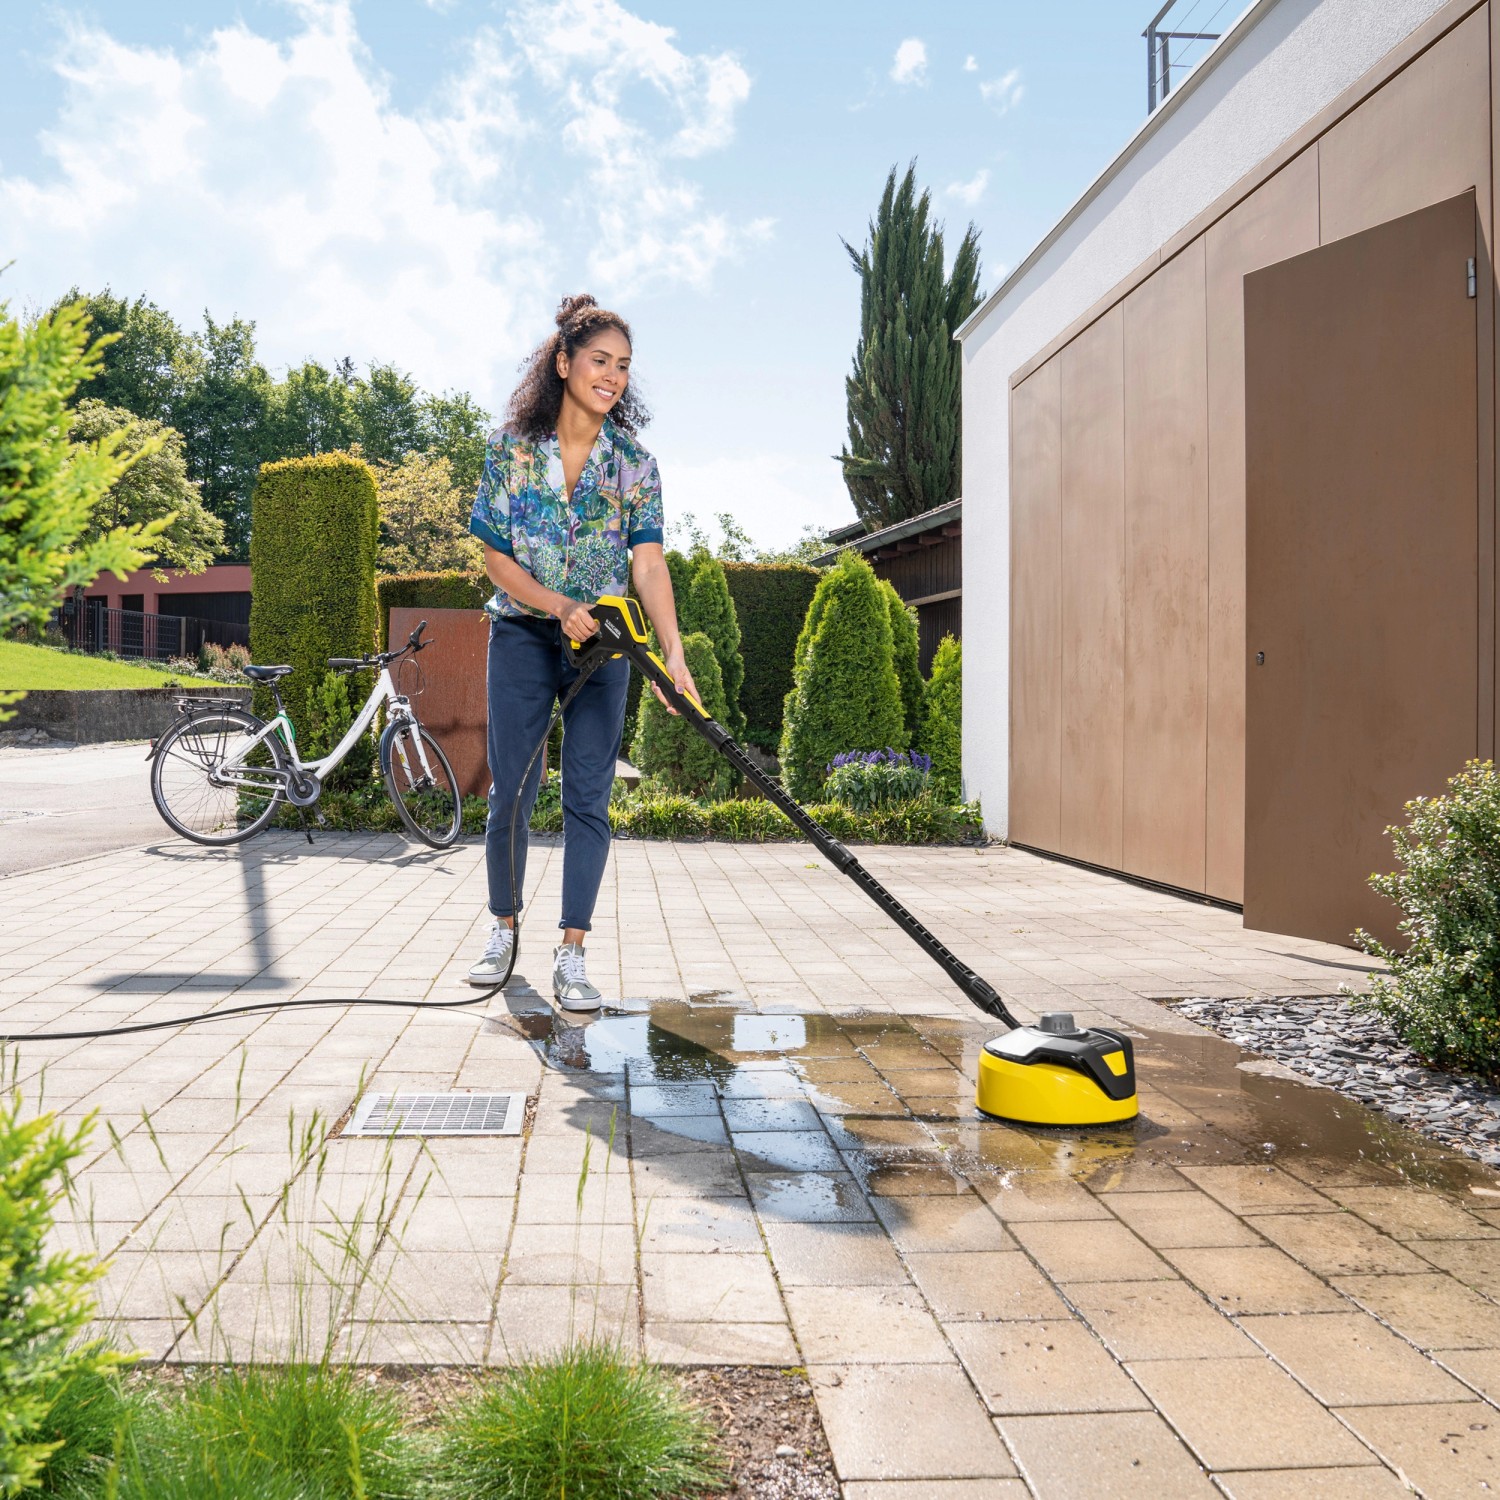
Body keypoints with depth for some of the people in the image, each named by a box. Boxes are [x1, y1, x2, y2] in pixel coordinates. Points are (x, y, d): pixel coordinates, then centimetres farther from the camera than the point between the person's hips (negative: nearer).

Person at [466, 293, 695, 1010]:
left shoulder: (633, 461, -3)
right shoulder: (511, 446, -5)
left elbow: (649, 563, -13)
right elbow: (496, 555, -4)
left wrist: (673, 658, -25)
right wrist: (558, 606, -18)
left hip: (603, 642, 1)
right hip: (522, 636, 0)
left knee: (588, 797, -3)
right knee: (511, 792, 3)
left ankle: (570, 957, 3)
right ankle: (503, 930, 24)